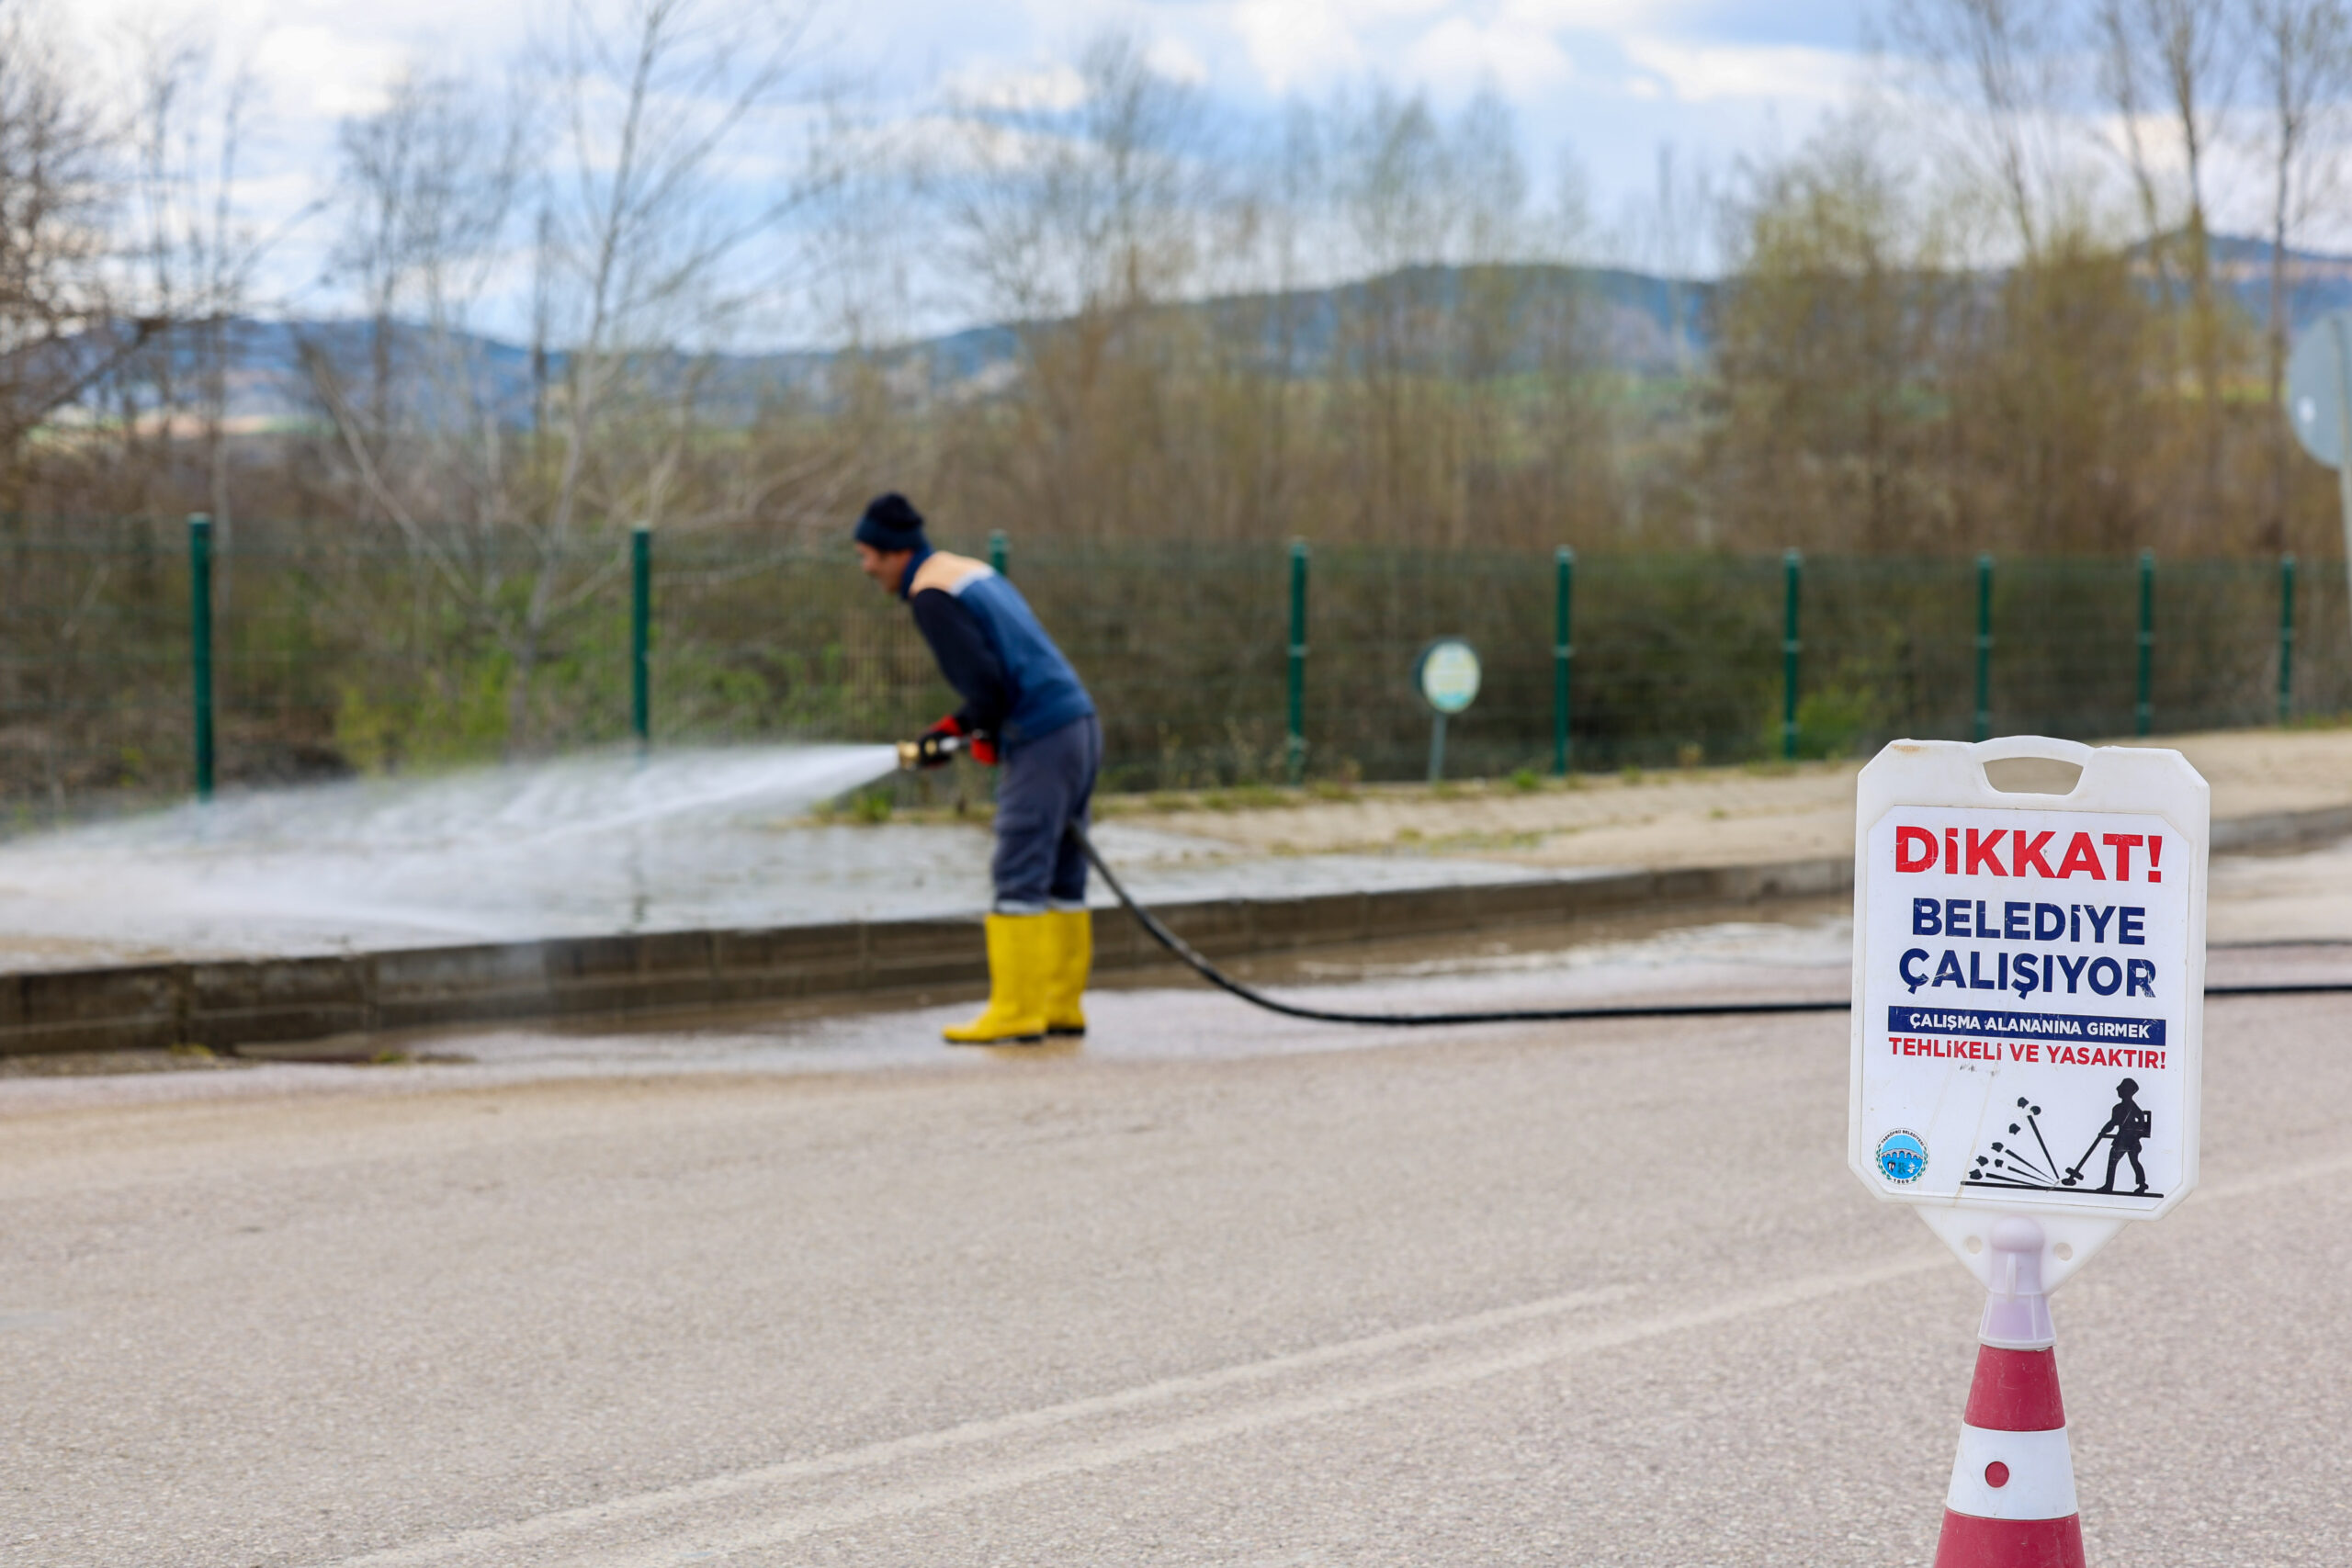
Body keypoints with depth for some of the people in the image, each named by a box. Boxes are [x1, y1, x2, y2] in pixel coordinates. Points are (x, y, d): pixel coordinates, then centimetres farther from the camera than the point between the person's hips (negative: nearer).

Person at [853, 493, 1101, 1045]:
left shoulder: (930, 596, -9)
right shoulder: (970, 570, 20)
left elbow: (985, 678, -18)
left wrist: (982, 735, 0)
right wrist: (954, 726, 19)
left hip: (1042, 740, -9)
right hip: (1081, 721, 9)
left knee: (1019, 879, -6)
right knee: (1061, 879, 11)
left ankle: (1015, 1013, -6)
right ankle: (1061, 1006, 14)